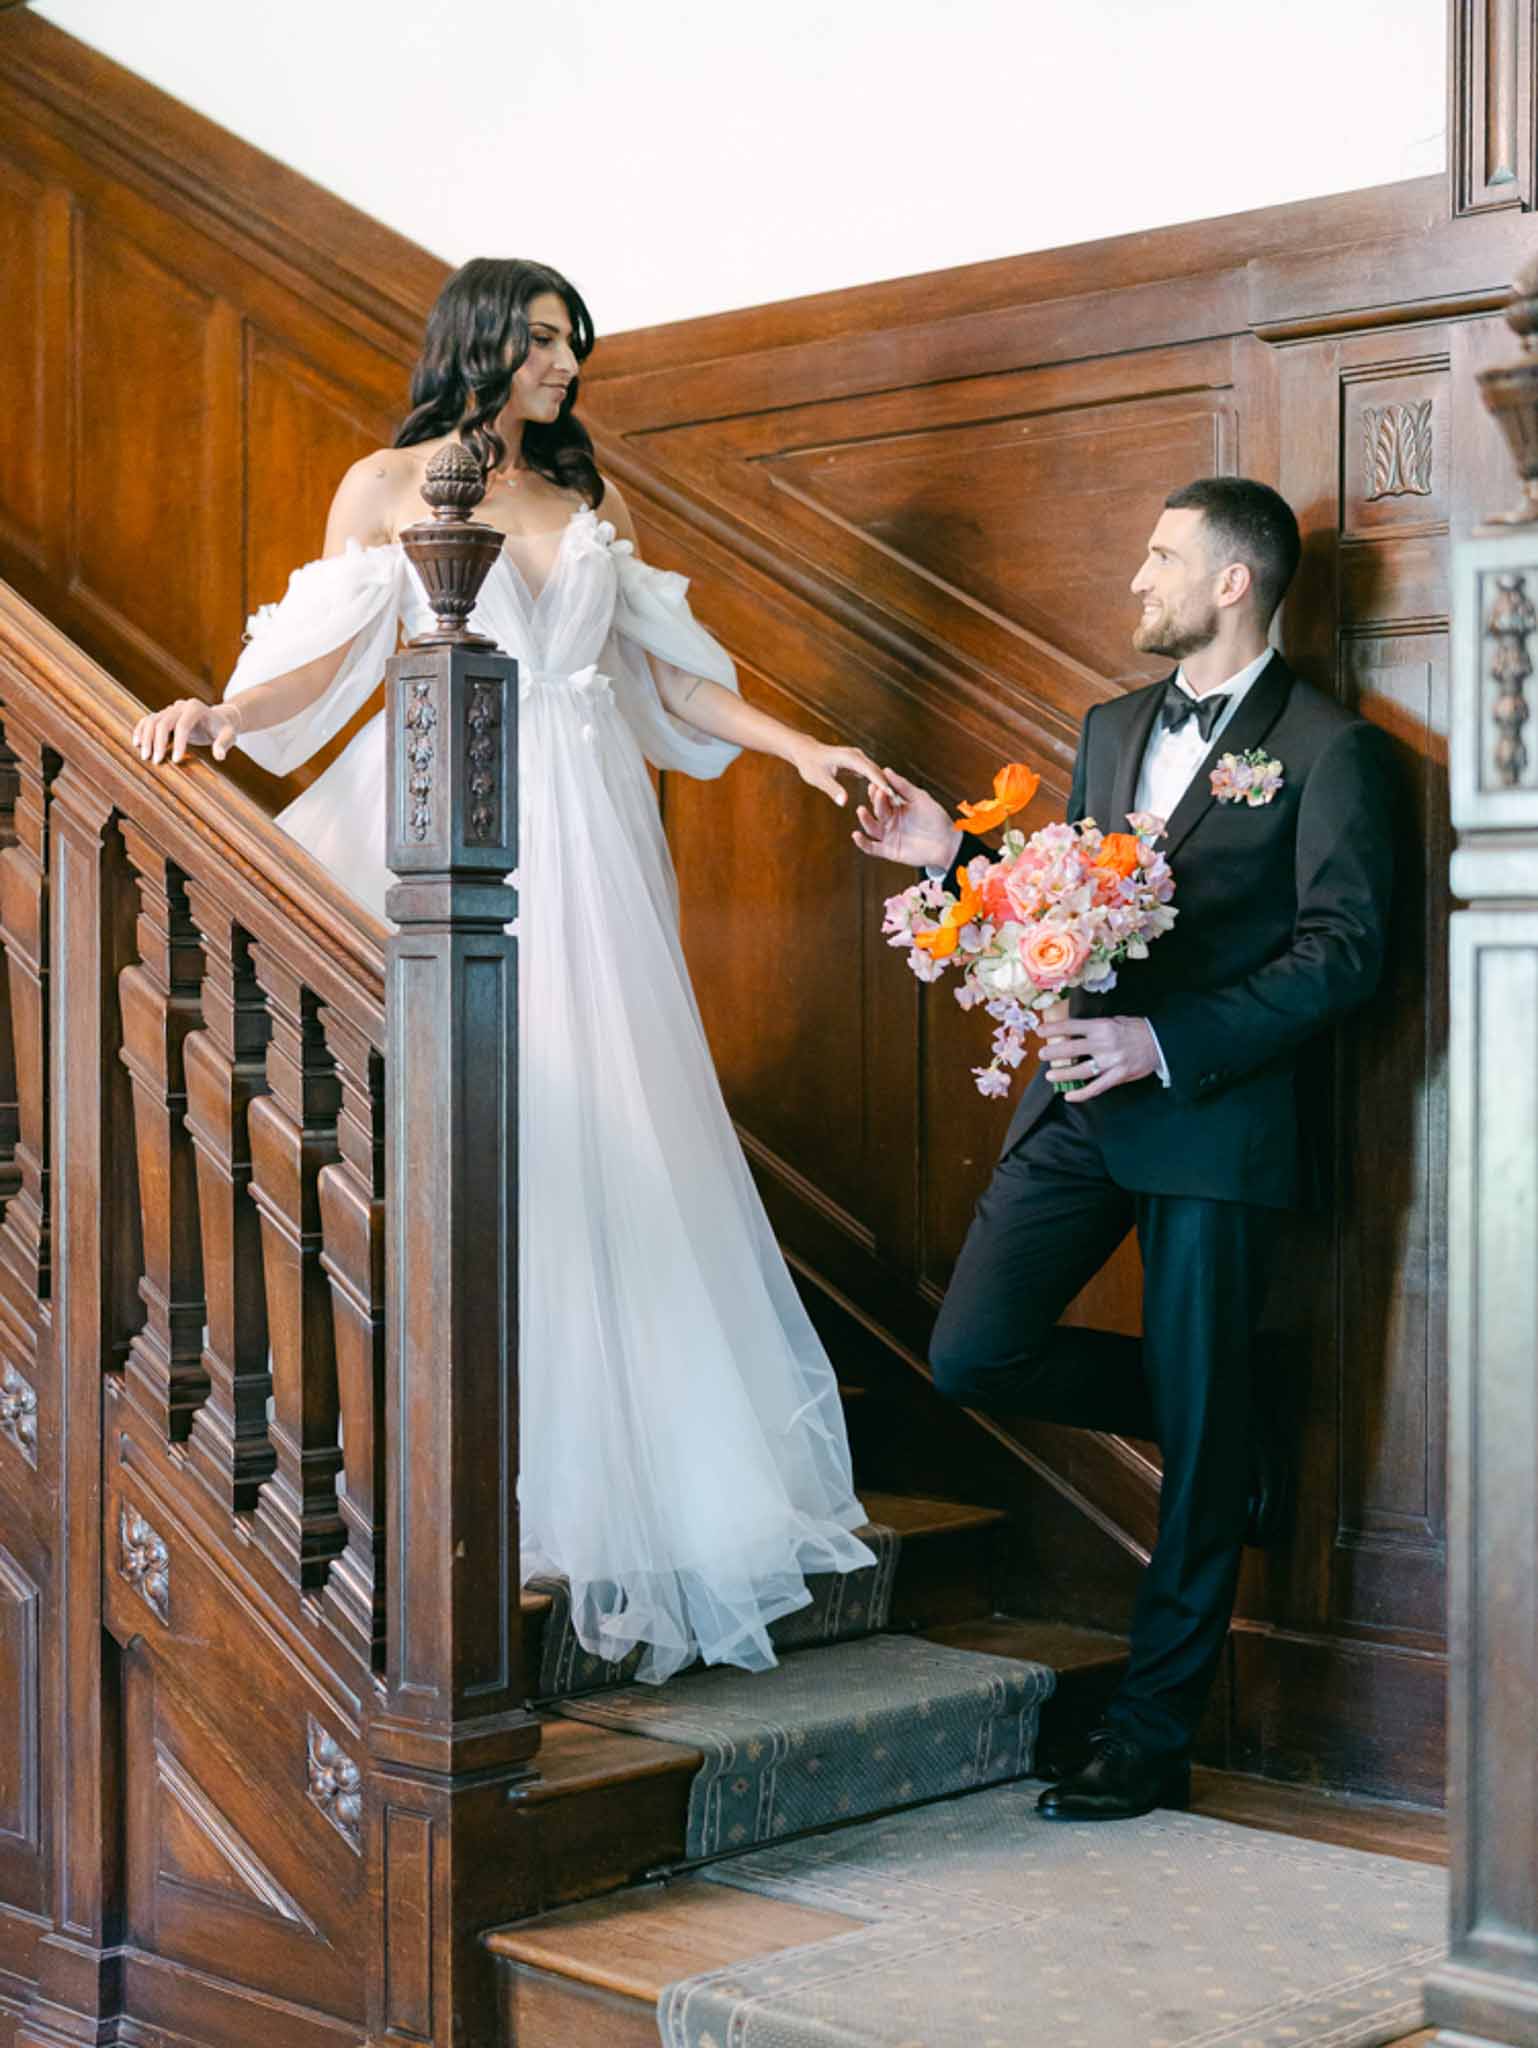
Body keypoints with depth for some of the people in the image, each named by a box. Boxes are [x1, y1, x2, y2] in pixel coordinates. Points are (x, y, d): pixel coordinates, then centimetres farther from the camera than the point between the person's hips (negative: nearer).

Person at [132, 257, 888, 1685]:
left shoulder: (591, 503, 18)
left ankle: (615, 1479, 3)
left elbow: (672, 672, 18)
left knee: (599, 1128, -3)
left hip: (579, 837, 3)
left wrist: (804, 750, 9)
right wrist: (215, 715, -14)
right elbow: (319, 665, 3)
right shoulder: (386, 486, 8)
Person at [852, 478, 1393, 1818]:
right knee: (973, 1356, -3)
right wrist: (957, 854, 7)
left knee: (1197, 1441, 1)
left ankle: (1151, 1739, 13)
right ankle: (1226, 1434, 21)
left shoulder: (1328, 750, -5)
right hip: (1080, 1106, 7)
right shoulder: (1112, 730, 18)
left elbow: (1343, 954, -13)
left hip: (1216, 1118, -6)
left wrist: (1165, 1042, -19)